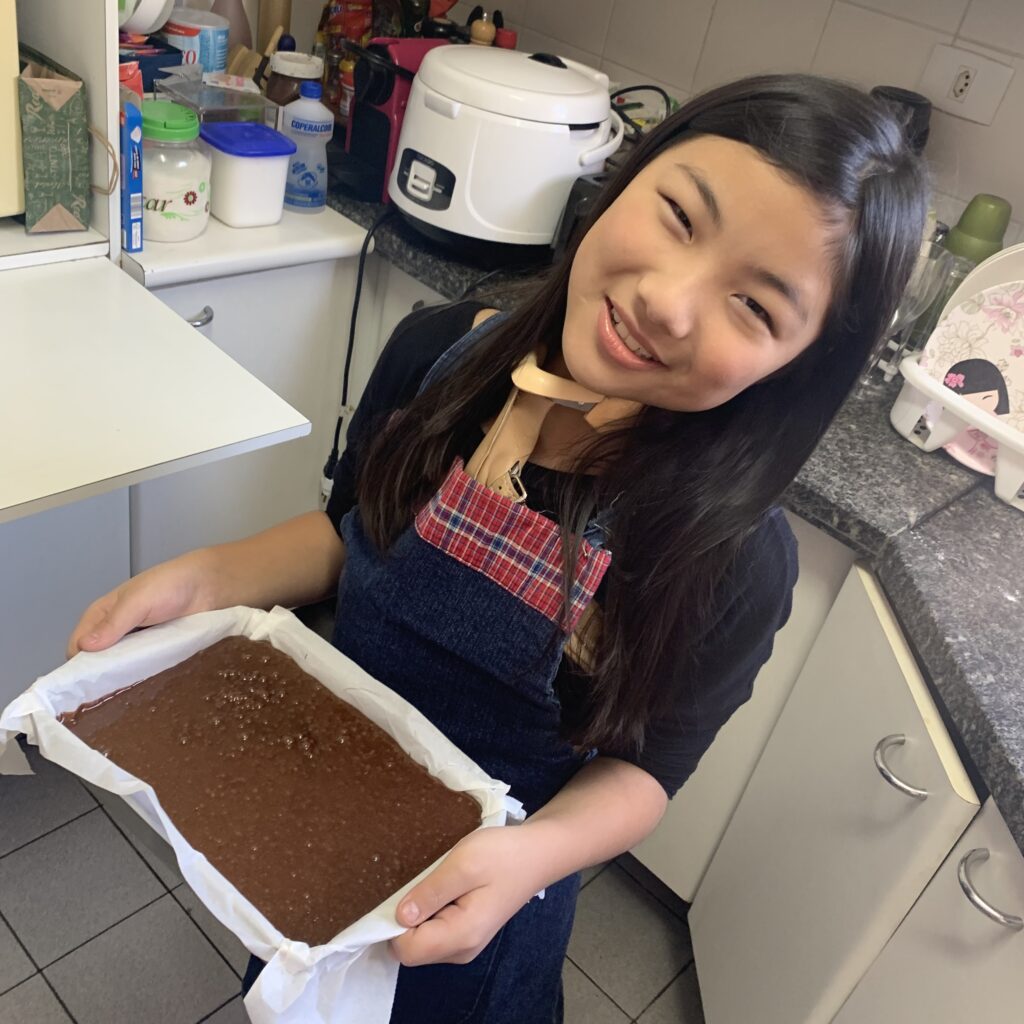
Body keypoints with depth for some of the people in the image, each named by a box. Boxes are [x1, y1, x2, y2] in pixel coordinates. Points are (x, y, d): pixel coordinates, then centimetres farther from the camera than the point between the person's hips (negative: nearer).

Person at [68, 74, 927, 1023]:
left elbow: (642, 766, -16)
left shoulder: (733, 562, -32)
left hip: (475, 887, -3)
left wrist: (533, 855, -35)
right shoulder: (434, 354, -22)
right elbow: (350, 529, -4)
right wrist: (205, 577, -19)